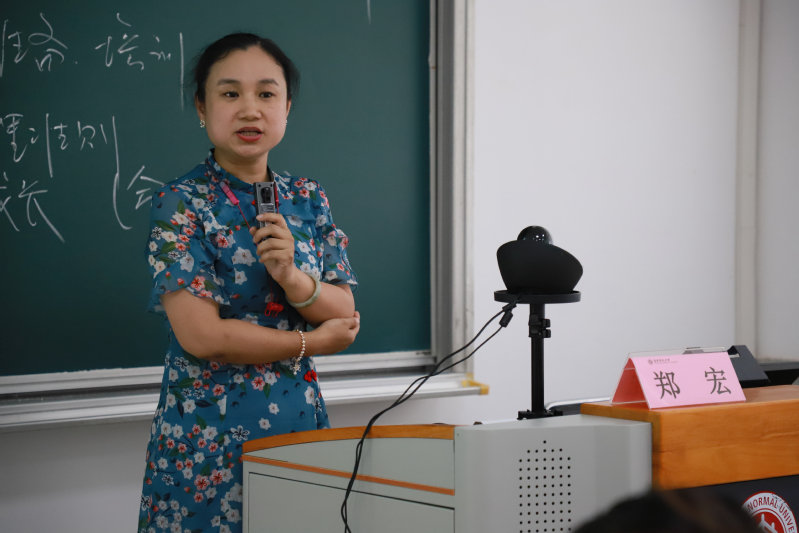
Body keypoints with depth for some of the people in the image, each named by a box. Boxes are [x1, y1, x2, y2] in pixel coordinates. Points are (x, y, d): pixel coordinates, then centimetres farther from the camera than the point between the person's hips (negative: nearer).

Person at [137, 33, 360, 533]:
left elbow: (345, 318, 3)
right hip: (209, 435, -4)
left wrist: (292, 277, -17)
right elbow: (200, 335, -16)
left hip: (301, 418, 4)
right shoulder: (182, 203, -7)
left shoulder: (308, 200, 8)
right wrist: (311, 342, -6)